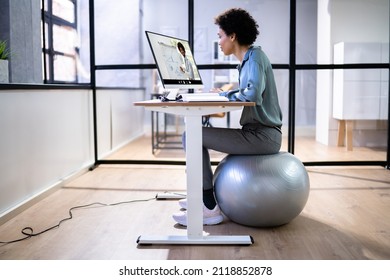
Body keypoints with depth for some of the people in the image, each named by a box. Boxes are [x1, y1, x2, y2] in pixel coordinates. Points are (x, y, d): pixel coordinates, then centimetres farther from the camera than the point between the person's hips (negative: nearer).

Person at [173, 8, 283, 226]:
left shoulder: (255, 57, -13)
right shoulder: (248, 59, 17)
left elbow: (253, 94, -30)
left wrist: (224, 95, -14)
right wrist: (224, 94, 2)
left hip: (262, 136, -10)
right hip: (258, 133, 10)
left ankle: (210, 209, -10)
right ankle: (204, 197, 24)